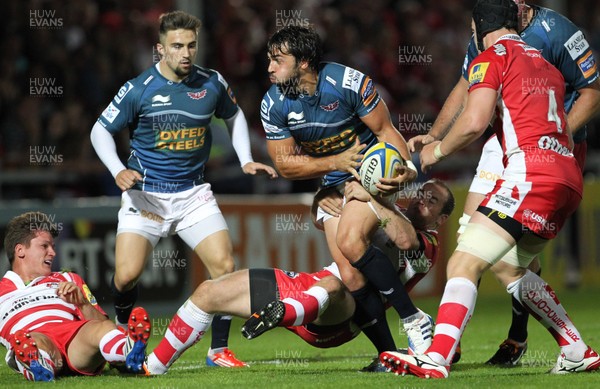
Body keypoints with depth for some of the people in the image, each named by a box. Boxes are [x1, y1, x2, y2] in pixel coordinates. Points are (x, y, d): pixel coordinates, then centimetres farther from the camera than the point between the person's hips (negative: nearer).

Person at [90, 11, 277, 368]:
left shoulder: (212, 83, -1)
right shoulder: (138, 90, -9)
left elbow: (234, 115, 20)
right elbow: (101, 130, 0)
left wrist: (246, 160, 10)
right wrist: (118, 171, -15)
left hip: (194, 194, 2)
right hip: (145, 194, -2)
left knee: (225, 265, -13)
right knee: (127, 274, -16)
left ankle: (219, 350, 2)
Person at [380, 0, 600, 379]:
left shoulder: (492, 57, 3)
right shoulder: (545, 64, 25)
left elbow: (474, 122, -11)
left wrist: (438, 150, 6)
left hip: (531, 172, -8)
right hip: (570, 179, 8)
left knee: (464, 263, -13)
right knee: (507, 265, 24)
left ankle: (436, 359, -28)